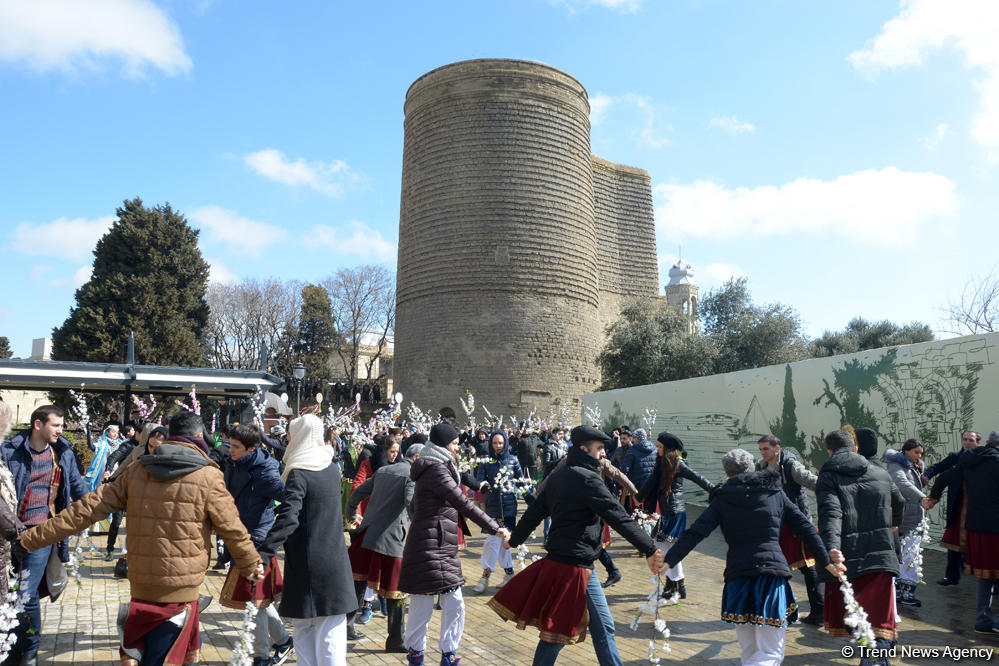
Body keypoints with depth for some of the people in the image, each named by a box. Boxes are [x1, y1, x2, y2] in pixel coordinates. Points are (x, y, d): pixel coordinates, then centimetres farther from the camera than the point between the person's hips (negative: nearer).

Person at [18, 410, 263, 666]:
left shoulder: (136, 471, 2)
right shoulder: (208, 477, -10)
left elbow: (87, 509, 3)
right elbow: (232, 529, -3)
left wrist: (34, 537, 14)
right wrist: (252, 564, 12)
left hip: (141, 584, 4)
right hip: (180, 588, -4)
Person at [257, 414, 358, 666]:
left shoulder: (298, 474, -13)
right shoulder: (332, 468, 6)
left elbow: (287, 519, -23)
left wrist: (263, 554, -25)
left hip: (307, 564, -5)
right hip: (335, 562, 5)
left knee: (304, 629, 11)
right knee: (331, 632, 8)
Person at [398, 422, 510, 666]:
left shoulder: (441, 468, 17)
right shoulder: (436, 469, -16)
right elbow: (464, 504, -20)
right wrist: (495, 528, -18)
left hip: (444, 549, 10)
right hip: (428, 548, -9)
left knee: (454, 605, 9)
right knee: (422, 607, 3)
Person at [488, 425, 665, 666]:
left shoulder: (557, 477, 10)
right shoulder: (587, 478, -16)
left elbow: (534, 513, 15)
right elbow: (618, 517, -21)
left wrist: (514, 540, 27)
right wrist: (649, 550, -22)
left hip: (557, 559, 9)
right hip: (576, 565, -9)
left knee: (602, 626, 15)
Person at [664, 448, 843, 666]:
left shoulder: (722, 500, 7)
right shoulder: (775, 493, 10)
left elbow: (694, 533, -3)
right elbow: (805, 528, 9)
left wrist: (668, 561, -4)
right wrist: (826, 562, 15)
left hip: (738, 577, 1)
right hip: (772, 573, -1)